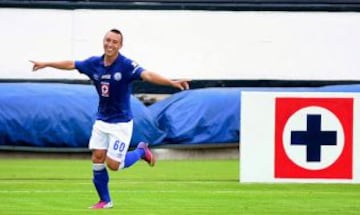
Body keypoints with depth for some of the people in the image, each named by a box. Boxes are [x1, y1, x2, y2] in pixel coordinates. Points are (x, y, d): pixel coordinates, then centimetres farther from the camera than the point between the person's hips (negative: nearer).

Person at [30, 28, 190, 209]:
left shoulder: (126, 65, -20)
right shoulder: (94, 63, -3)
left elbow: (147, 75, -35)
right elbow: (70, 65, 13)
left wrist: (172, 82, -52)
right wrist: (46, 64, 26)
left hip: (121, 123, -5)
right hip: (101, 121, 5)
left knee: (113, 164, -8)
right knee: (97, 159, -1)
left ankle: (141, 151, 21)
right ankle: (105, 201, 14)